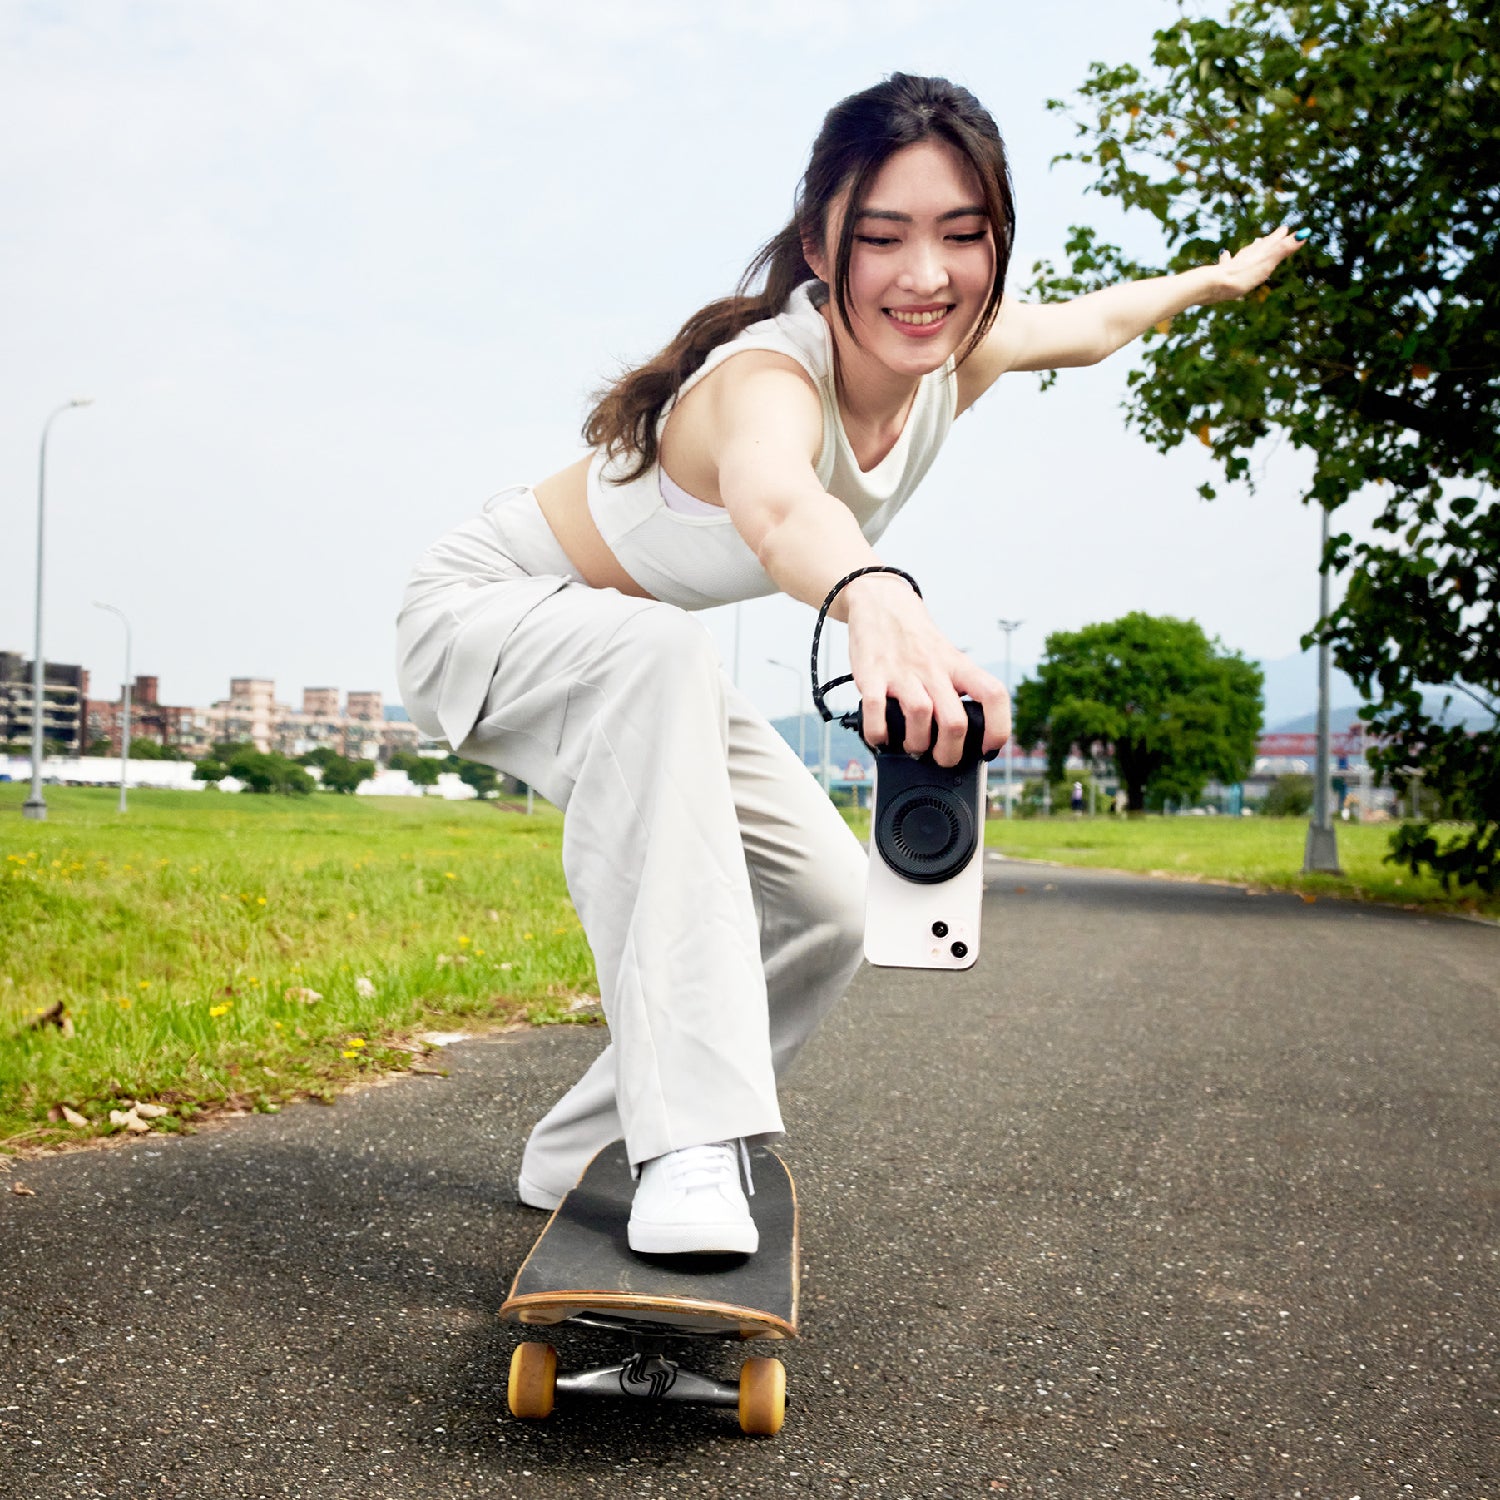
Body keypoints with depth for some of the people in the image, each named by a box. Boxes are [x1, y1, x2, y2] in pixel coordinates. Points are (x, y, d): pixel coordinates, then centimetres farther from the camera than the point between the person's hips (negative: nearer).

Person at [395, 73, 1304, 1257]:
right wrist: (875, 601, -84)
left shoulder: (950, 359, -13)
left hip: (648, 668, 8)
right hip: (482, 614, -7)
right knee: (656, 653, -41)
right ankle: (689, 1143, -43)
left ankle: (583, 1156, 19)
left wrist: (1220, 276, 27)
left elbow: (1089, 324, 11)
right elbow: (772, 500, -63)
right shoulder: (773, 372, -37)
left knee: (827, 909, 2)